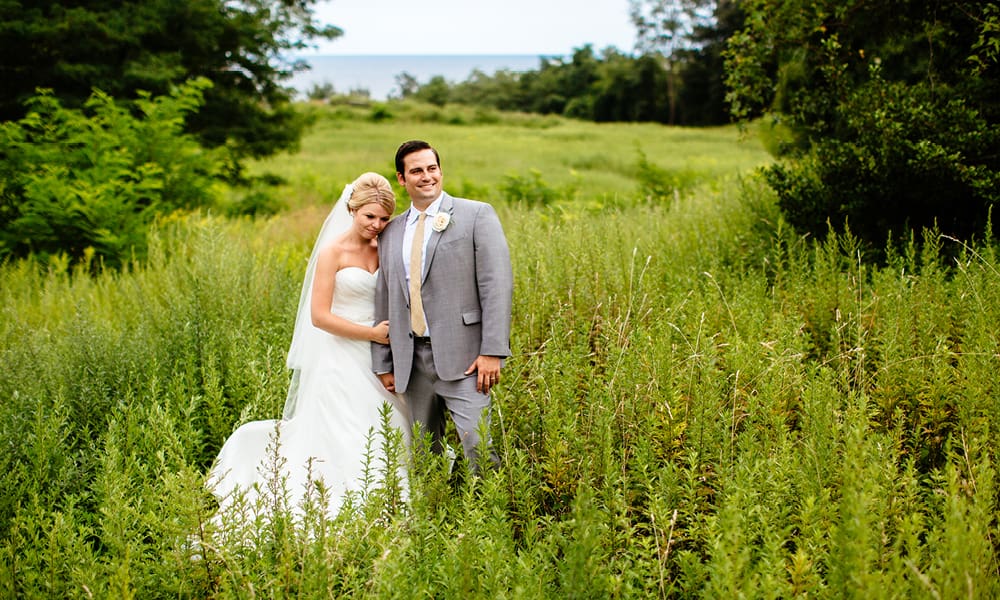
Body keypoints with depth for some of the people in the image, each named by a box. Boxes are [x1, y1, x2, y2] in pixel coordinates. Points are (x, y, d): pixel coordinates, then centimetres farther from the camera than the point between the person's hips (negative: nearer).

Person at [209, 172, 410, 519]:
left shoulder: (384, 249, 7)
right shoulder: (333, 252, -9)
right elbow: (320, 316, -13)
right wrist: (372, 333, -14)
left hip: (376, 359, 6)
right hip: (340, 358, -5)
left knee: (383, 437, 6)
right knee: (343, 442, -3)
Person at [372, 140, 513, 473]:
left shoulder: (476, 215, 0)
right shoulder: (391, 234, 15)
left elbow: (497, 284, -7)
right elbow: (384, 301, 18)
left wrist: (492, 351, -15)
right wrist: (383, 364, 14)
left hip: (462, 356, -5)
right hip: (412, 361, 5)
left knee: (477, 443, -13)